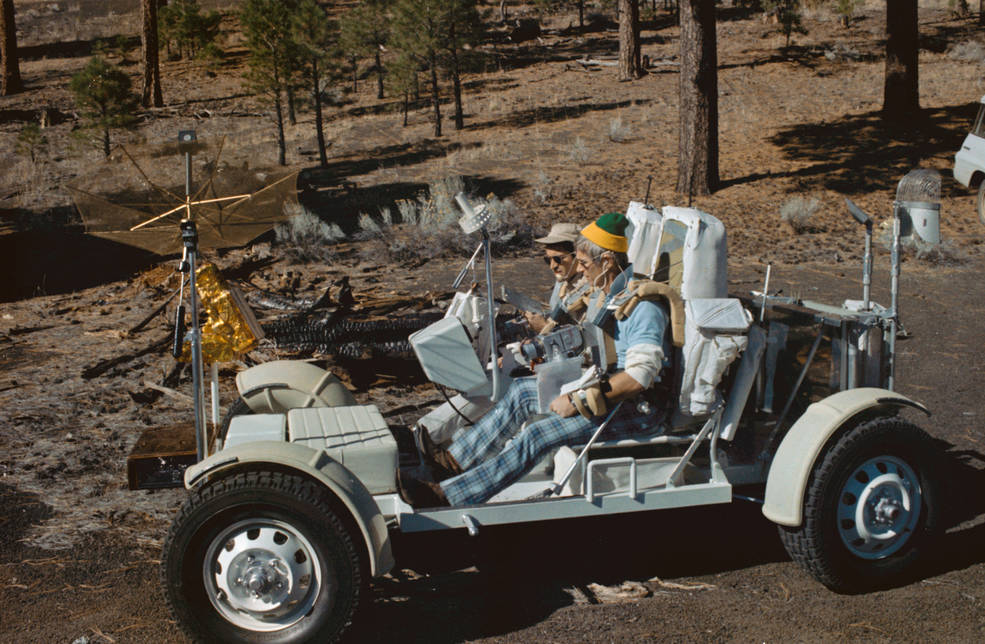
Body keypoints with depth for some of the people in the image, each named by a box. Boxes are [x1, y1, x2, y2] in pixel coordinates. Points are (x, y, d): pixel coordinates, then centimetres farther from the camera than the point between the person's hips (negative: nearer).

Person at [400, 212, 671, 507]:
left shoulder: (643, 305, -23)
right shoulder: (607, 291, 10)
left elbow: (639, 376, -32)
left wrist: (579, 400, -27)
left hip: (637, 408, -10)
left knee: (537, 436, -22)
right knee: (521, 390, 8)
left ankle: (446, 497, -21)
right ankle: (455, 461, 9)